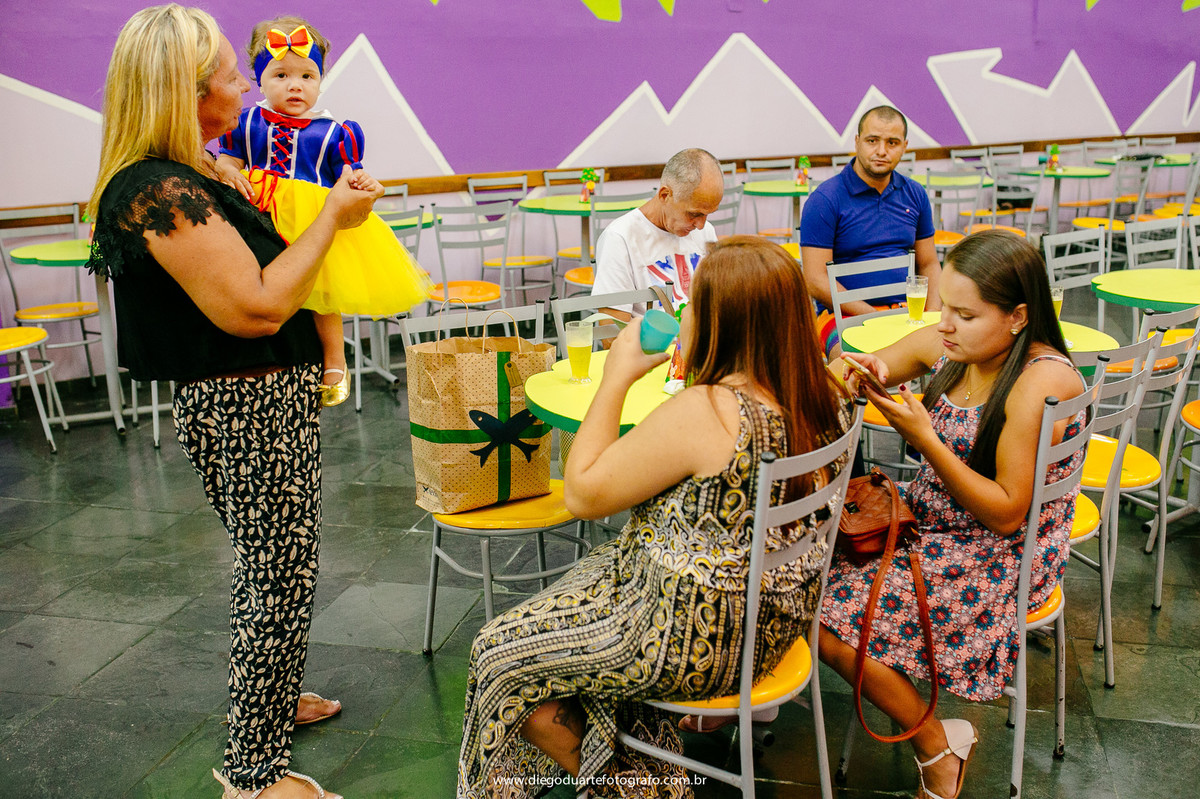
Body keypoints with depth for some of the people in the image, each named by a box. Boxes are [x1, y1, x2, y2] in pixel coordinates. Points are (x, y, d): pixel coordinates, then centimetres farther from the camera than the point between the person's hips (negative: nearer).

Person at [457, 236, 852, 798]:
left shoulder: (700, 414, -31)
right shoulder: (824, 399, -6)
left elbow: (583, 494, -19)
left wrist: (616, 378, -13)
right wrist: (692, 361, 8)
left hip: (697, 638, -9)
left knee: (501, 654, 10)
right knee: (567, 603, 27)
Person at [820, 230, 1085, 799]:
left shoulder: (1043, 382, -25)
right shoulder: (946, 347, -5)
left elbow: (1006, 514, -22)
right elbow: (853, 377, 5)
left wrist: (925, 438, -29)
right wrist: (864, 373, -20)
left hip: (1001, 556, -7)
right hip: (929, 517, 7)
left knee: (833, 619, -16)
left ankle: (937, 746, 6)